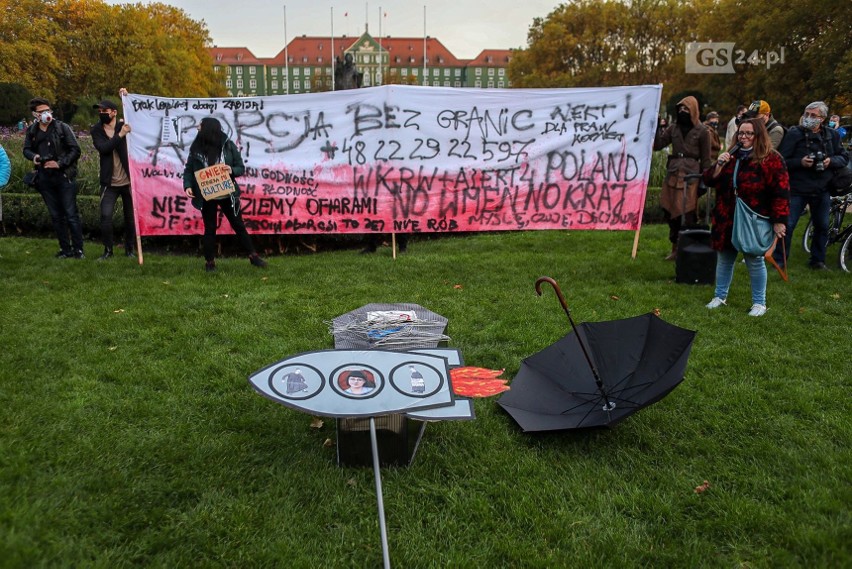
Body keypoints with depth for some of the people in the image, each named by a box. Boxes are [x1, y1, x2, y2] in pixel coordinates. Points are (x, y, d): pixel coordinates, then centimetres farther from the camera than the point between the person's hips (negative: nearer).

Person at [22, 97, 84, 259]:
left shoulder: (62, 128, -4)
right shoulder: (32, 131, 7)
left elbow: (75, 150, -5)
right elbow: (26, 149, 17)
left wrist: (60, 163, -14)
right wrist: (33, 156, -6)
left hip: (64, 177, -4)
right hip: (44, 179, 4)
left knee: (71, 214, -5)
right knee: (56, 215, 9)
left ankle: (78, 249, 1)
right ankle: (65, 249, 17)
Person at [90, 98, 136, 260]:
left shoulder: (124, 125, 1)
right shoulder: (96, 130, 1)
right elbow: (103, 148, -16)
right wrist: (120, 135, -25)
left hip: (128, 181, 0)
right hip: (109, 183, 0)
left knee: (130, 217, 8)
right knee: (105, 216, -6)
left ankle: (129, 249, 24)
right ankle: (108, 250, 10)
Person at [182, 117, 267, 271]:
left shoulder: (228, 146, -7)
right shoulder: (196, 148, -4)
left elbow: (241, 168, -2)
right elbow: (188, 169, 2)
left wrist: (231, 170, -23)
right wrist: (188, 186, -14)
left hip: (227, 194, 0)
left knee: (238, 225, 8)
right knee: (210, 228, 8)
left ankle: (253, 256, 18)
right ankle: (210, 261, 20)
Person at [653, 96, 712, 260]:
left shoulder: (702, 131, 2)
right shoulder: (673, 127, 13)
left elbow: (705, 158, 2)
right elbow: (657, 145, 6)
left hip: (691, 175, -4)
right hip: (673, 173, 4)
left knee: (689, 213, -7)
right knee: (669, 210, 6)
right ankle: (675, 247, 18)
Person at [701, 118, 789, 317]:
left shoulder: (771, 159, -8)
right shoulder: (731, 156, 11)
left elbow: (780, 192, -12)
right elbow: (708, 180, 9)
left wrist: (779, 220, -17)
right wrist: (719, 165, -10)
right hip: (726, 219, 5)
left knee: (755, 261, 3)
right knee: (724, 259, 13)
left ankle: (759, 303, 15)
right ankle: (720, 296, 26)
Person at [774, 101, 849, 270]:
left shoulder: (831, 135, 5)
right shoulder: (794, 134, -6)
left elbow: (844, 158, 11)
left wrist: (831, 161, -9)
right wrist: (800, 162, -22)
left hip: (822, 191, 4)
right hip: (797, 189, -4)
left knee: (822, 227, 11)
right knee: (787, 225, -5)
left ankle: (817, 260, 25)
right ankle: (778, 261, 4)